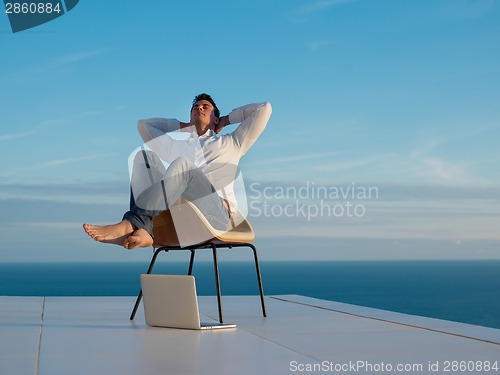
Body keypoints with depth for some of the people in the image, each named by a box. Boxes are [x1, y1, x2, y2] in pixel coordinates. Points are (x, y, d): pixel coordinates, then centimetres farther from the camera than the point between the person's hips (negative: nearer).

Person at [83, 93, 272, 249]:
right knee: (145, 156, -14)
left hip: (216, 212, -3)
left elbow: (264, 109, 24)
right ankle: (144, 231, -40)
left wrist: (227, 119, 32)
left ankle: (131, 224, -43)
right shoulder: (177, 146, 38)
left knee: (182, 164, -29)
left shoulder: (230, 143, 30)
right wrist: (183, 126, 44)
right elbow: (143, 124, 47)